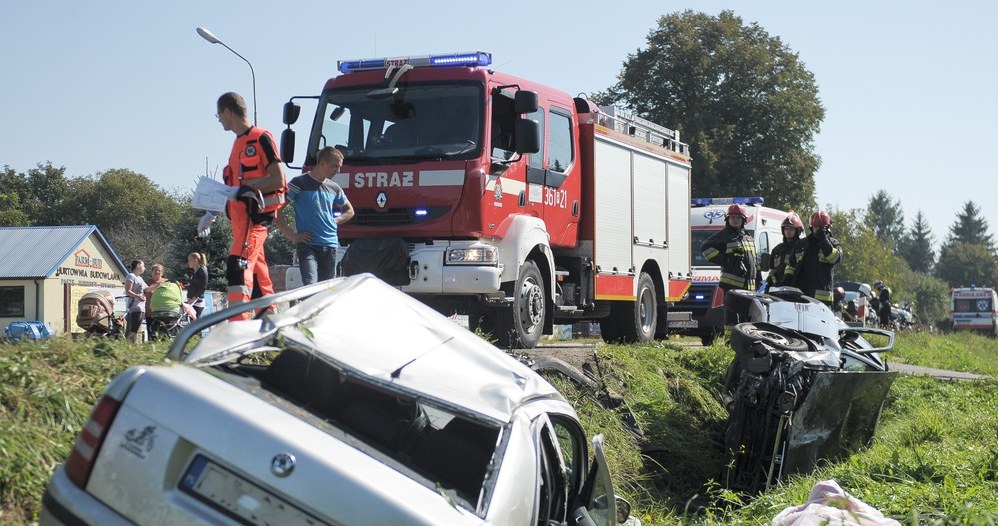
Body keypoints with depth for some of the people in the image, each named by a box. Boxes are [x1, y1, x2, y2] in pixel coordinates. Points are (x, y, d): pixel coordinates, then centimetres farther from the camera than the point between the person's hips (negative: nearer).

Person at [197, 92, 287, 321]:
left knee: (238, 265, -21)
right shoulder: (239, 143, 20)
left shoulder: (261, 138, -8)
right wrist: (212, 213, 21)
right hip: (242, 217, 9)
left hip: (254, 215, -9)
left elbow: (278, 180, -14)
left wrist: (243, 189, -19)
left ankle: (237, 325, -29)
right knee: (257, 274, 11)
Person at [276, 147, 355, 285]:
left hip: (330, 245, 6)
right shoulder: (299, 184, -3)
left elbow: (349, 211, 30)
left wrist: (335, 221, 11)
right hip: (307, 245, -6)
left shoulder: (334, 188, 14)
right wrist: (292, 236, -8)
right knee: (311, 286, -20)